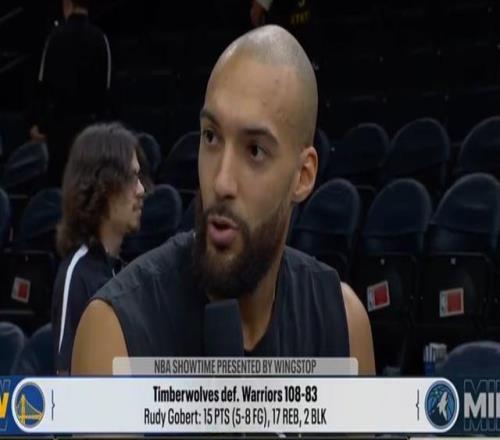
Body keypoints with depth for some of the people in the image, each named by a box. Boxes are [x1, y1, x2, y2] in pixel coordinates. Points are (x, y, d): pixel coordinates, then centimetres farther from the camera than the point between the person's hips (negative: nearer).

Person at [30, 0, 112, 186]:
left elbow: (44, 84, -7)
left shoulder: (56, 36, -7)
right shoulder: (99, 38, -2)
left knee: (58, 172, 3)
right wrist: (102, 119, 8)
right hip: (90, 119, 1)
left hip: (60, 119, -1)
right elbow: (105, 87, -1)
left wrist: (37, 122, -2)